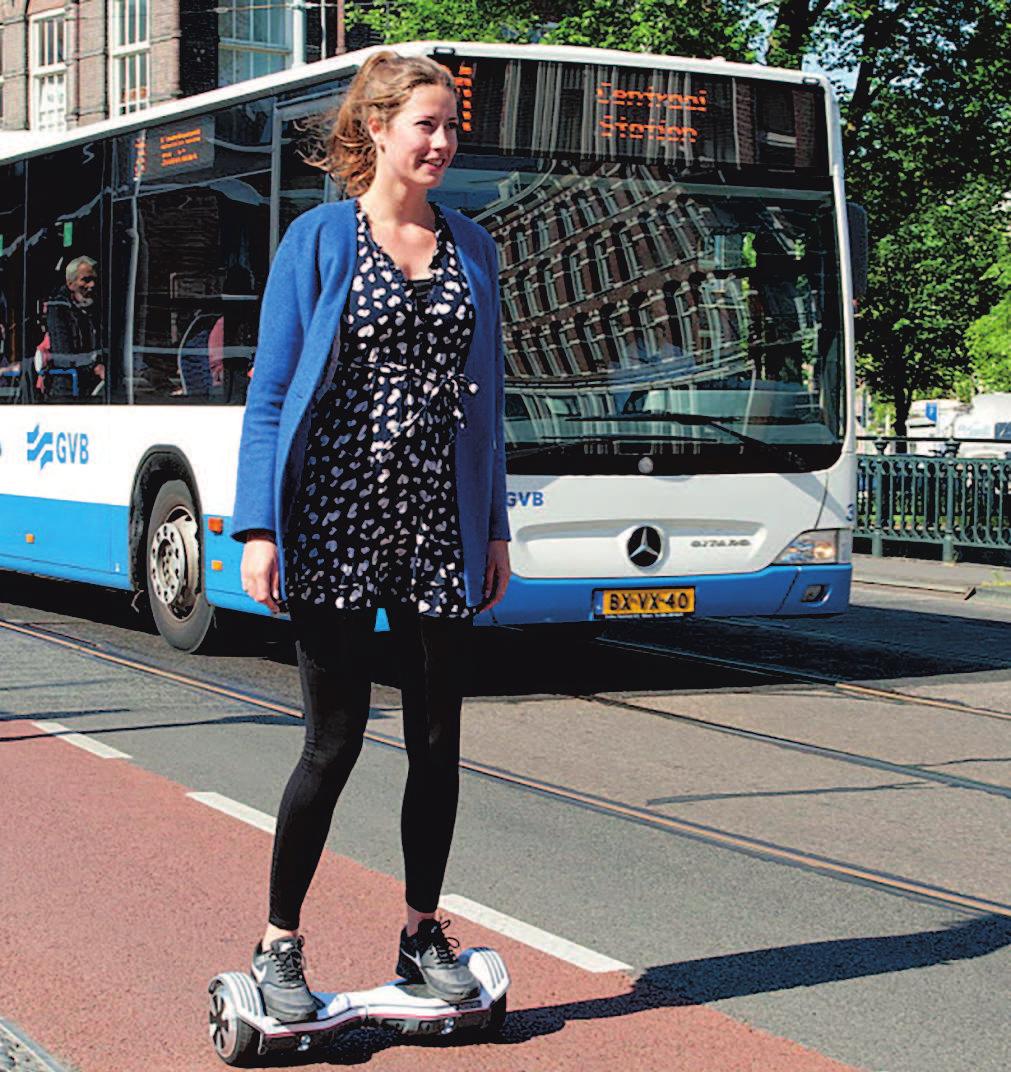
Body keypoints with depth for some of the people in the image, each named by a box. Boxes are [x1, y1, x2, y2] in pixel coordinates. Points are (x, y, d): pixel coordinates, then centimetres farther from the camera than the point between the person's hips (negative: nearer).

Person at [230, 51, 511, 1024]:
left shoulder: (470, 247, 12)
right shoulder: (319, 239, -1)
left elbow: (485, 395, 15)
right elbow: (271, 391, -3)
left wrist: (494, 525, 12)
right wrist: (257, 528, -11)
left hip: (439, 525, 4)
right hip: (335, 523, -4)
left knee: (437, 739, 8)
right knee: (335, 740, -2)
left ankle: (422, 934, 23)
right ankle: (278, 945, 13)